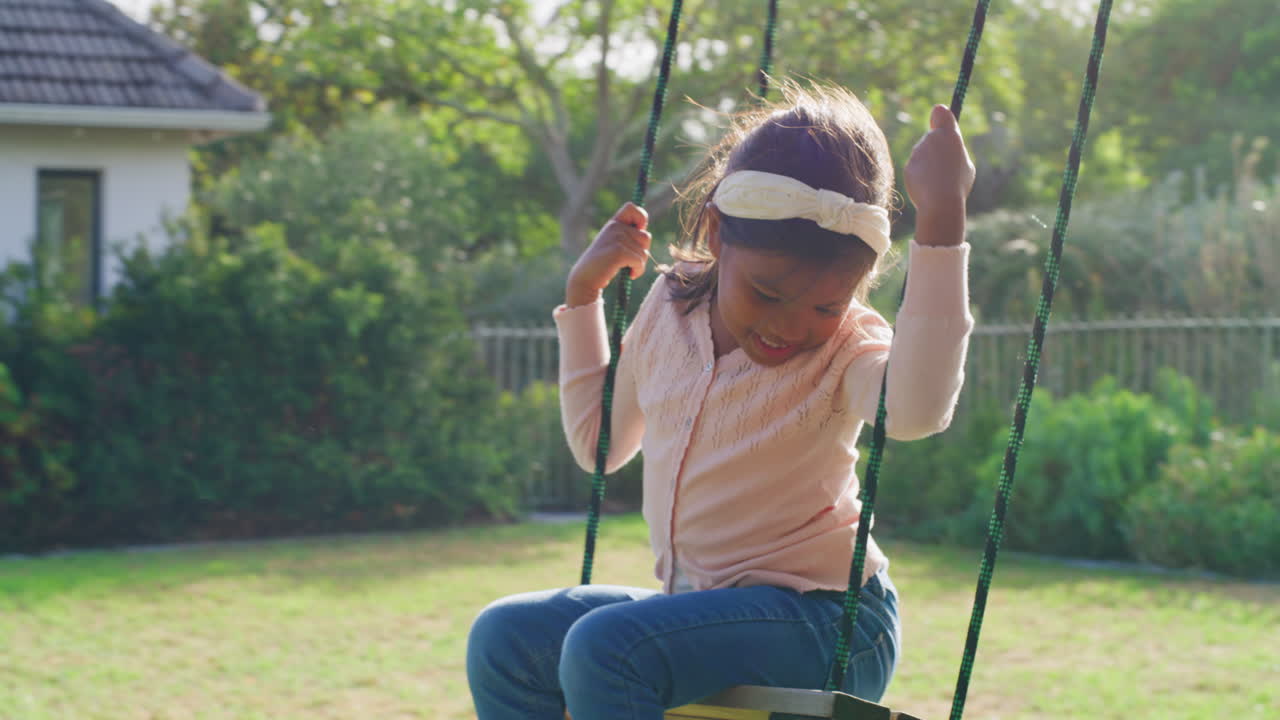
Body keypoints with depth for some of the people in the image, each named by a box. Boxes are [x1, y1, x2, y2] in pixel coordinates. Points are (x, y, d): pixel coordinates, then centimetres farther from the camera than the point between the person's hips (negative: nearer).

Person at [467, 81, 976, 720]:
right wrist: (583, 295, 12)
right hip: (697, 612, 7)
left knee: (605, 648, -29)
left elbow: (916, 409, -40)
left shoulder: (846, 349, -13)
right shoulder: (670, 308, 6)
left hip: (820, 621, -7)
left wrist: (940, 216, -42)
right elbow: (597, 443, 22)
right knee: (504, 639, -7)